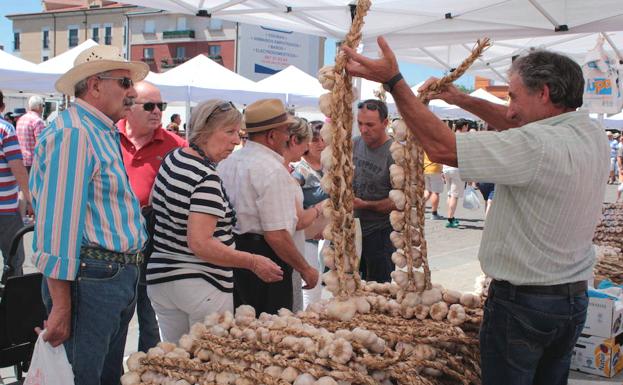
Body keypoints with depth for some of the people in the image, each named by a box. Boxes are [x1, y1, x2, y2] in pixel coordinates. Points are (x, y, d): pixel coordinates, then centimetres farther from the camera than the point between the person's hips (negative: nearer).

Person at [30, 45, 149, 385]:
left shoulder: (103, 134, 15)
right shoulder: (72, 133, -17)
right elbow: (58, 223, -23)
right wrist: (61, 306, -23)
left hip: (119, 279, 10)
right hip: (91, 280, -10)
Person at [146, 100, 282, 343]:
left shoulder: (172, 158, 6)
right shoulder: (206, 179, -21)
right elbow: (200, 244, -27)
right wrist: (253, 262, -22)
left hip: (160, 277, 9)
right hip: (203, 285, -8)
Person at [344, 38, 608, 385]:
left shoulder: (537, 147, -25)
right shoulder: (594, 135, 1)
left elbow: (442, 147, -25)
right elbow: (518, 126, 17)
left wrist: (393, 80, -20)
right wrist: (464, 100, 17)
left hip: (522, 302, -8)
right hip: (576, 297, 8)